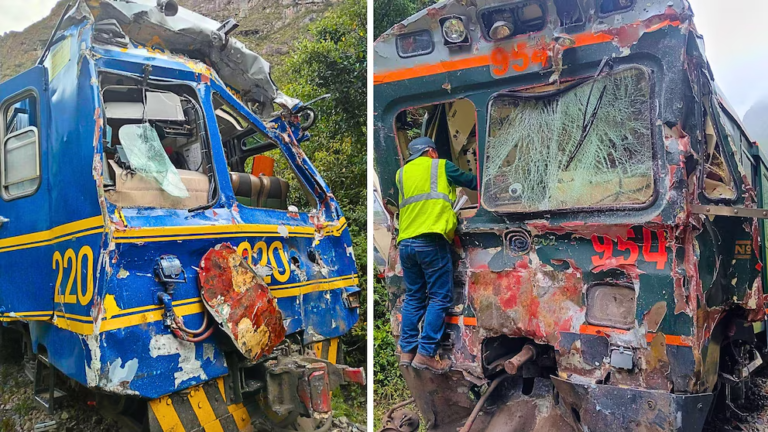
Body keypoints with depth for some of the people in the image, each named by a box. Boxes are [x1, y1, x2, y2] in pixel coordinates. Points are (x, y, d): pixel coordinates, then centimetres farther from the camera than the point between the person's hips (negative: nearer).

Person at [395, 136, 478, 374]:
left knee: (414, 297, 14)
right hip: (431, 241, -6)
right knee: (440, 298, 0)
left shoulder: (402, 173, 20)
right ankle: (426, 354, -4)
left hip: (405, 242, 6)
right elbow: (472, 182, 18)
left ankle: (407, 350, 14)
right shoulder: (441, 166, 8)